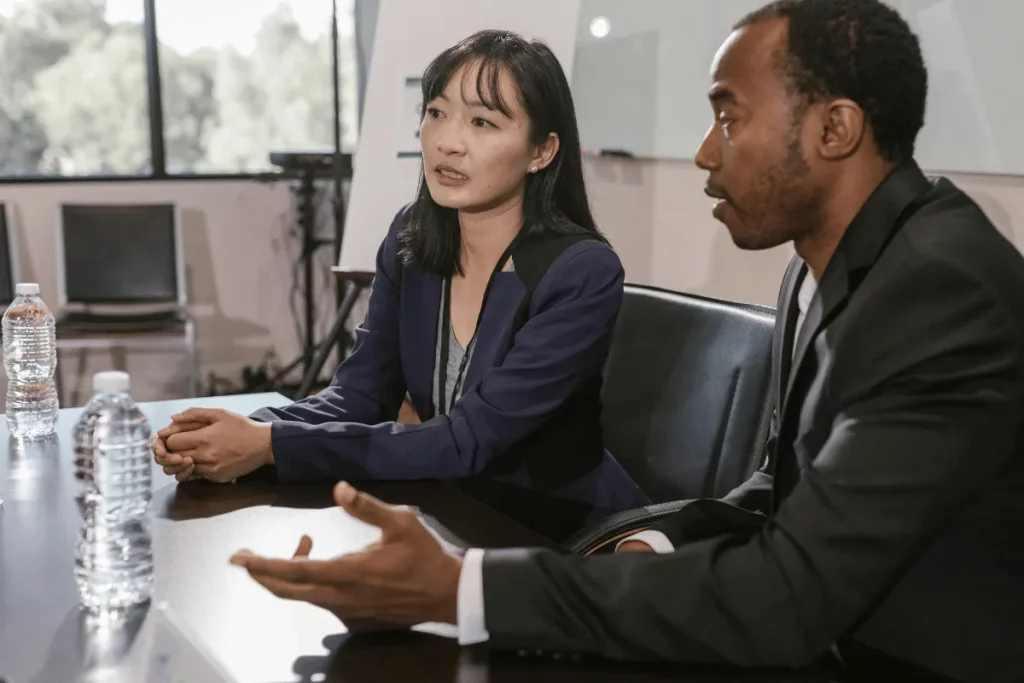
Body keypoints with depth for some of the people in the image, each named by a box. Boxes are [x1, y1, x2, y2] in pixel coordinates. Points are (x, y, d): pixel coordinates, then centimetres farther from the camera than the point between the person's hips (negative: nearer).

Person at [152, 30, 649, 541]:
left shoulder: (584, 274, -21)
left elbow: (469, 439, -25)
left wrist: (274, 447, -28)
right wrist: (251, 432, -22)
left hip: (567, 540, -5)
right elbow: (361, 392, -3)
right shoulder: (412, 239, -1)